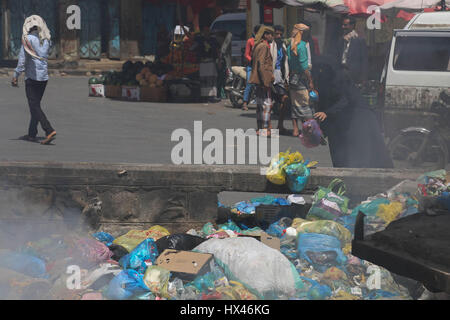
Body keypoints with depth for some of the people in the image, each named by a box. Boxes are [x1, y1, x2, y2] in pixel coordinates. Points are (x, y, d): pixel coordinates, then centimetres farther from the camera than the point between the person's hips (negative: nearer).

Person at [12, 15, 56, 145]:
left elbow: (22, 59, -11)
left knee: (35, 106, -7)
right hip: (44, 76, 6)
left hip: (32, 76, -6)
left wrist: (16, 76, -8)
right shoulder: (45, 39, 8)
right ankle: (32, 134, 19)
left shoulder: (28, 38, -9)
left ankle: (49, 131, -21)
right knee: (35, 105, 15)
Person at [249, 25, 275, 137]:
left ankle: (260, 129, 15)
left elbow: (253, 63, 23)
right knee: (267, 104, -9)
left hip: (259, 80, 10)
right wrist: (266, 81, -22)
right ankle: (264, 129, -10)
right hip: (264, 80, -10)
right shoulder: (264, 46, -13)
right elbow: (261, 64, -20)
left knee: (260, 105, 12)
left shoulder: (257, 46, 17)